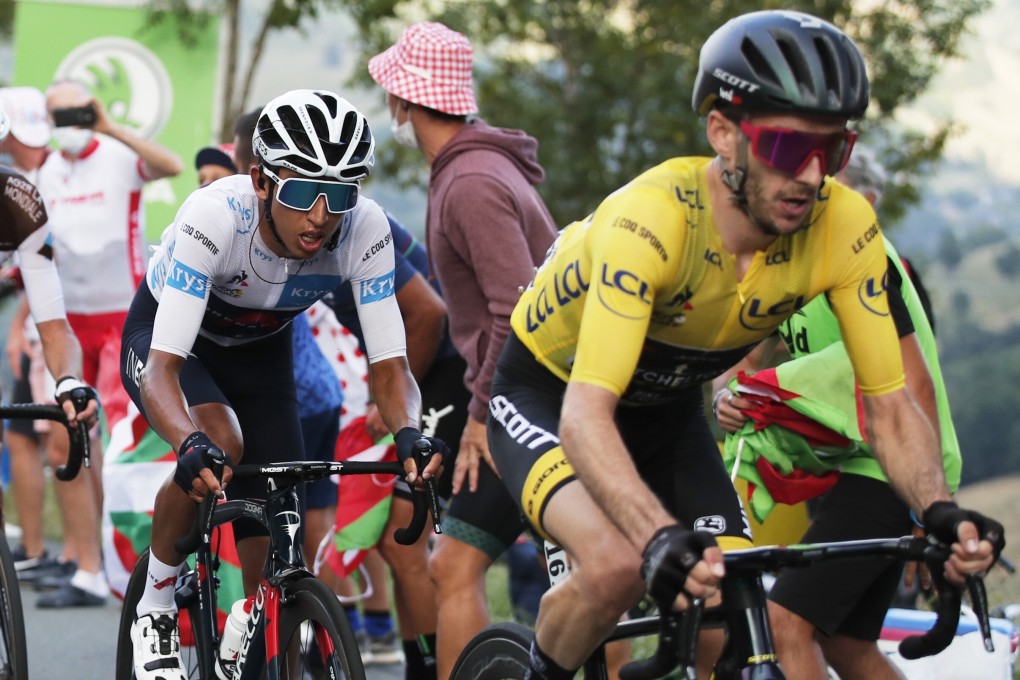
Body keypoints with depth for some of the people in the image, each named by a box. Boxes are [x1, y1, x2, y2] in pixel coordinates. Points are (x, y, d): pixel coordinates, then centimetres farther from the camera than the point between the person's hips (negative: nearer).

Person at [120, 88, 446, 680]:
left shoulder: (364, 229, -30)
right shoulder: (215, 216, -40)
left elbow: (390, 365, -27)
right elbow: (164, 367, -43)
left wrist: (410, 433, -49)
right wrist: (192, 445, -64)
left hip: (259, 351, 4)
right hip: (164, 334, -3)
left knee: (274, 565, -5)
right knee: (218, 441, -34)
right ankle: (156, 607, -10)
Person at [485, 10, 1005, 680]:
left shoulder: (844, 227, -24)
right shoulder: (652, 217, -38)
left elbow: (890, 404, -17)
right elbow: (586, 414, -46)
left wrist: (941, 511, -36)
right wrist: (664, 541, -61)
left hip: (667, 410, 5)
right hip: (548, 394, -5)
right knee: (617, 565, -32)